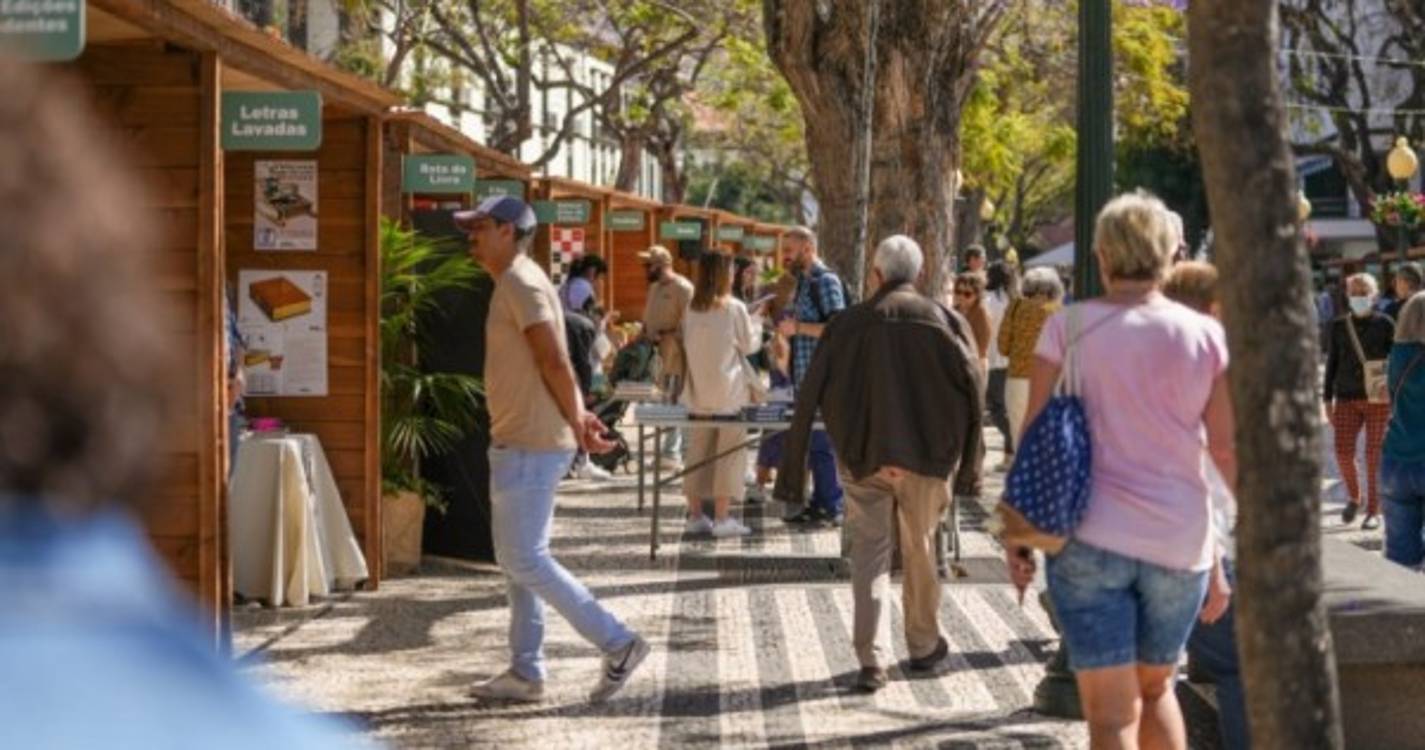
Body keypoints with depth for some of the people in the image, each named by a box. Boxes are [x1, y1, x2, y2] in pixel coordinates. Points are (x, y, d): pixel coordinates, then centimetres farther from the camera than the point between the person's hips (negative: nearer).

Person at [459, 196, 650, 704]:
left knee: (524, 560, -8)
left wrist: (577, 424, -12)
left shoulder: (520, 284, -15)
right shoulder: (516, 283, 17)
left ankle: (618, 643, -6)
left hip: (530, 445, -10)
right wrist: (579, 419, 9)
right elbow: (555, 365, 17)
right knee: (519, 559, 12)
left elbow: (555, 363, -20)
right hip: (519, 442, 10)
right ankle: (525, 672, 16)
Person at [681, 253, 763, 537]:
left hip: (697, 393, 5)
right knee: (729, 451, 1)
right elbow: (749, 345, -3)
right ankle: (722, 518, -2)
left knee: (698, 450, 10)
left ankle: (695, 514, 11)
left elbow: (688, 343, 12)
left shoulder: (692, 310, 3)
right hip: (728, 393, -5)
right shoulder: (733, 308, -10)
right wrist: (755, 324, 16)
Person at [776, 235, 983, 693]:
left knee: (869, 550, 4)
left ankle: (872, 659, -7)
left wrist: (792, 469, 3)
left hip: (863, 457, 0)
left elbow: (809, 396, -1)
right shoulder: (946, 322, -1)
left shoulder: (849, 324, 0)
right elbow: (972, 389, -4)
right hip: (925, 457, 0)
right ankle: (924, 645, 30)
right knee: (920, 551, 16)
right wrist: (968, 463, 3)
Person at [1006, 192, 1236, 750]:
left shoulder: (1068, 327, -3)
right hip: (1180, 543, 2)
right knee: (1156, 689, 23)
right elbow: (1229, 453, 0)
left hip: (1090, 538, -2)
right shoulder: (1207, 337, 0)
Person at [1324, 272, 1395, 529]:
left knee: (1375, 455, -1)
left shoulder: (1384, 324, -2)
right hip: (1347, 399, 2)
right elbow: (1332, 363, 11)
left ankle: (1374, 511, 9)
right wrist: (1328, 399, 9)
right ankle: (1354, 497, 21)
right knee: (1343, 452, -6)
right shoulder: (1339, 326, 6)